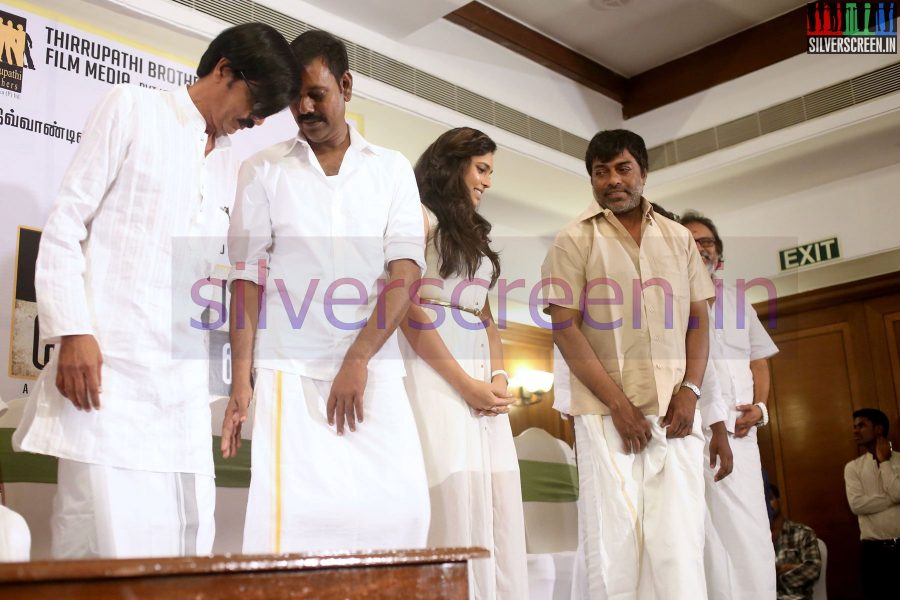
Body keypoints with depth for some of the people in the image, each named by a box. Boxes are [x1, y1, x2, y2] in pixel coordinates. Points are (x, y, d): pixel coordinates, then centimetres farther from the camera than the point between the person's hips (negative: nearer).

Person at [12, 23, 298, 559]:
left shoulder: (232, 165, 19)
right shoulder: (133, 108, 6)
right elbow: (65, 223, 0)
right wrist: (72, 331, -11)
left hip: (184, 381, 5)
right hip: (107, 364, -5)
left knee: (187, 544, 3)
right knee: (108, 538, -10)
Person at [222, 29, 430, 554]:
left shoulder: (392, 169, 10)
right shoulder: (264, 171, 10)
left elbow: (406, 271, 0)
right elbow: (247, 279, 5)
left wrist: (357, 360, -11)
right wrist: (241, 380, -5)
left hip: (373, 371, 1)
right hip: (290, 371, -1)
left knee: (399, 509, -6)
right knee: (294, 515, -9)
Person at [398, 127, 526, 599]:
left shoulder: (476, 234, 25)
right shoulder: (422, 218, 0)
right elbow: (408, 312, -11)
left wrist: (498, 376, 2)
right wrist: (466, 382, -13)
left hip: (481, 380, 8)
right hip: (435, 376, -8)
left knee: (499, 506, 3)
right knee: (456, 503, -13)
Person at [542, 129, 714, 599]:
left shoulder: (678, 237, 14)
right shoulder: (574, 240, 3)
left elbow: (697, 320, 14)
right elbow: (565, 329, -4)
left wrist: (690, 390, -2)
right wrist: (619, 404, -10)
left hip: (674, 410, 3)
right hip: (606, 411, -3)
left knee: (679, 540, -1)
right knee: (615, 542, -2)